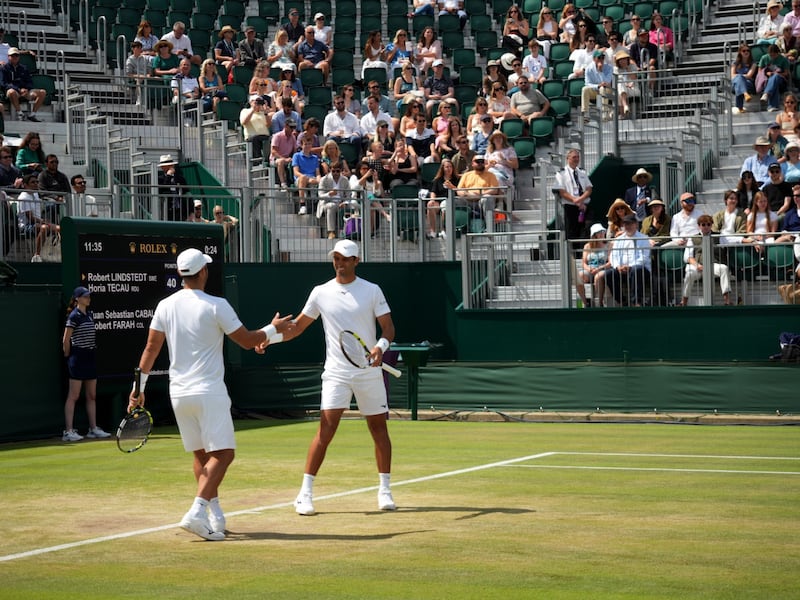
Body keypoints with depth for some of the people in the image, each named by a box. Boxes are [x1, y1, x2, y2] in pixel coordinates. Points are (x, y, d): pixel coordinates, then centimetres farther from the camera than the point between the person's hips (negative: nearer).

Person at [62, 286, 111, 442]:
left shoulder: (89, 314, 13)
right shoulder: (74, 316, -11)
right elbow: (66, 340, -9)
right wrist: (69, 357, -3)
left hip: (90, 357, 8)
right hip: (78, 358, -8)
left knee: (92, 396, 10)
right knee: (73, 396, -6)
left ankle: (93, 429, 15)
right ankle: (68, 431, -4)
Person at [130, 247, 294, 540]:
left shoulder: (165, 306, 4)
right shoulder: (216, 306, -10)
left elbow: (151, 348, 6)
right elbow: (247, 340, -4)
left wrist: (139, 388, 12)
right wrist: (274, 329, 13)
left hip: (178, 393, 6)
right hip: (209, 392, -6)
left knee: (201, 454, 17)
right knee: (222, 453, -6)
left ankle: (215, 514, 18)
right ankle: (197, 512, -22)